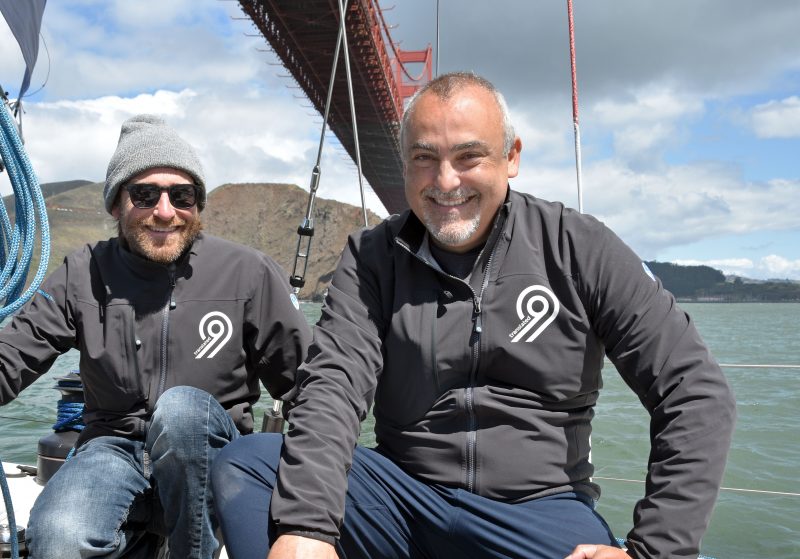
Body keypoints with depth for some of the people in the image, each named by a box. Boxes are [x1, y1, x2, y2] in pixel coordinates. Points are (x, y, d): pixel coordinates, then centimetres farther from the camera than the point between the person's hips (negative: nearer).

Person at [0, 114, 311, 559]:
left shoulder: (249, 273, -3)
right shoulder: (84, 275, 3)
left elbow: (304, 376, 1)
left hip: (210, 452, 0)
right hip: (115, 447, 1)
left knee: (181, 407, -35)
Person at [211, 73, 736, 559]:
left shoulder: (578, 249, -3)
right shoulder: (373, 257, 2)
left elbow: (696, 392, -6)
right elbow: (334, 384, -13)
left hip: (540, 506, -1)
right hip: (404, 494, 2)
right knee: (244, 464, -18)